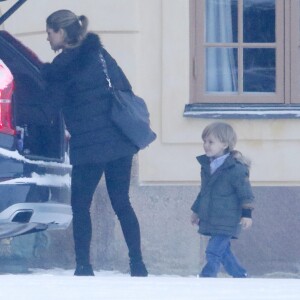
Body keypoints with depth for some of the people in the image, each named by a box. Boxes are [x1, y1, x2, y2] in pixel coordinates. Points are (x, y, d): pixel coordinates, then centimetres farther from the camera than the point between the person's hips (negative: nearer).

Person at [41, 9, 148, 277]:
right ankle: (137, 265, 7)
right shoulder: (100, 54, 12)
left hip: (90, 145, -7)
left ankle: (84, 267, -2)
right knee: (121, 203, 11)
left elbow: (54, 104, -4)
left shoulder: (65, 64, -9)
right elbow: (125, 88, 16)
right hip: (120, 142, 7)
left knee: (80, 205, 3)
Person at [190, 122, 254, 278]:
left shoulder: (235, 168, -14)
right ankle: (240, 275, 25)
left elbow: (245, 193, -12)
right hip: (210, 220, 8)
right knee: (223, 252, 14)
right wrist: (196, 210, 27)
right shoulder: (206, 165, 10)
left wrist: (246, 214, -16)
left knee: (213, 252, -14)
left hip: (226, 222, -8)